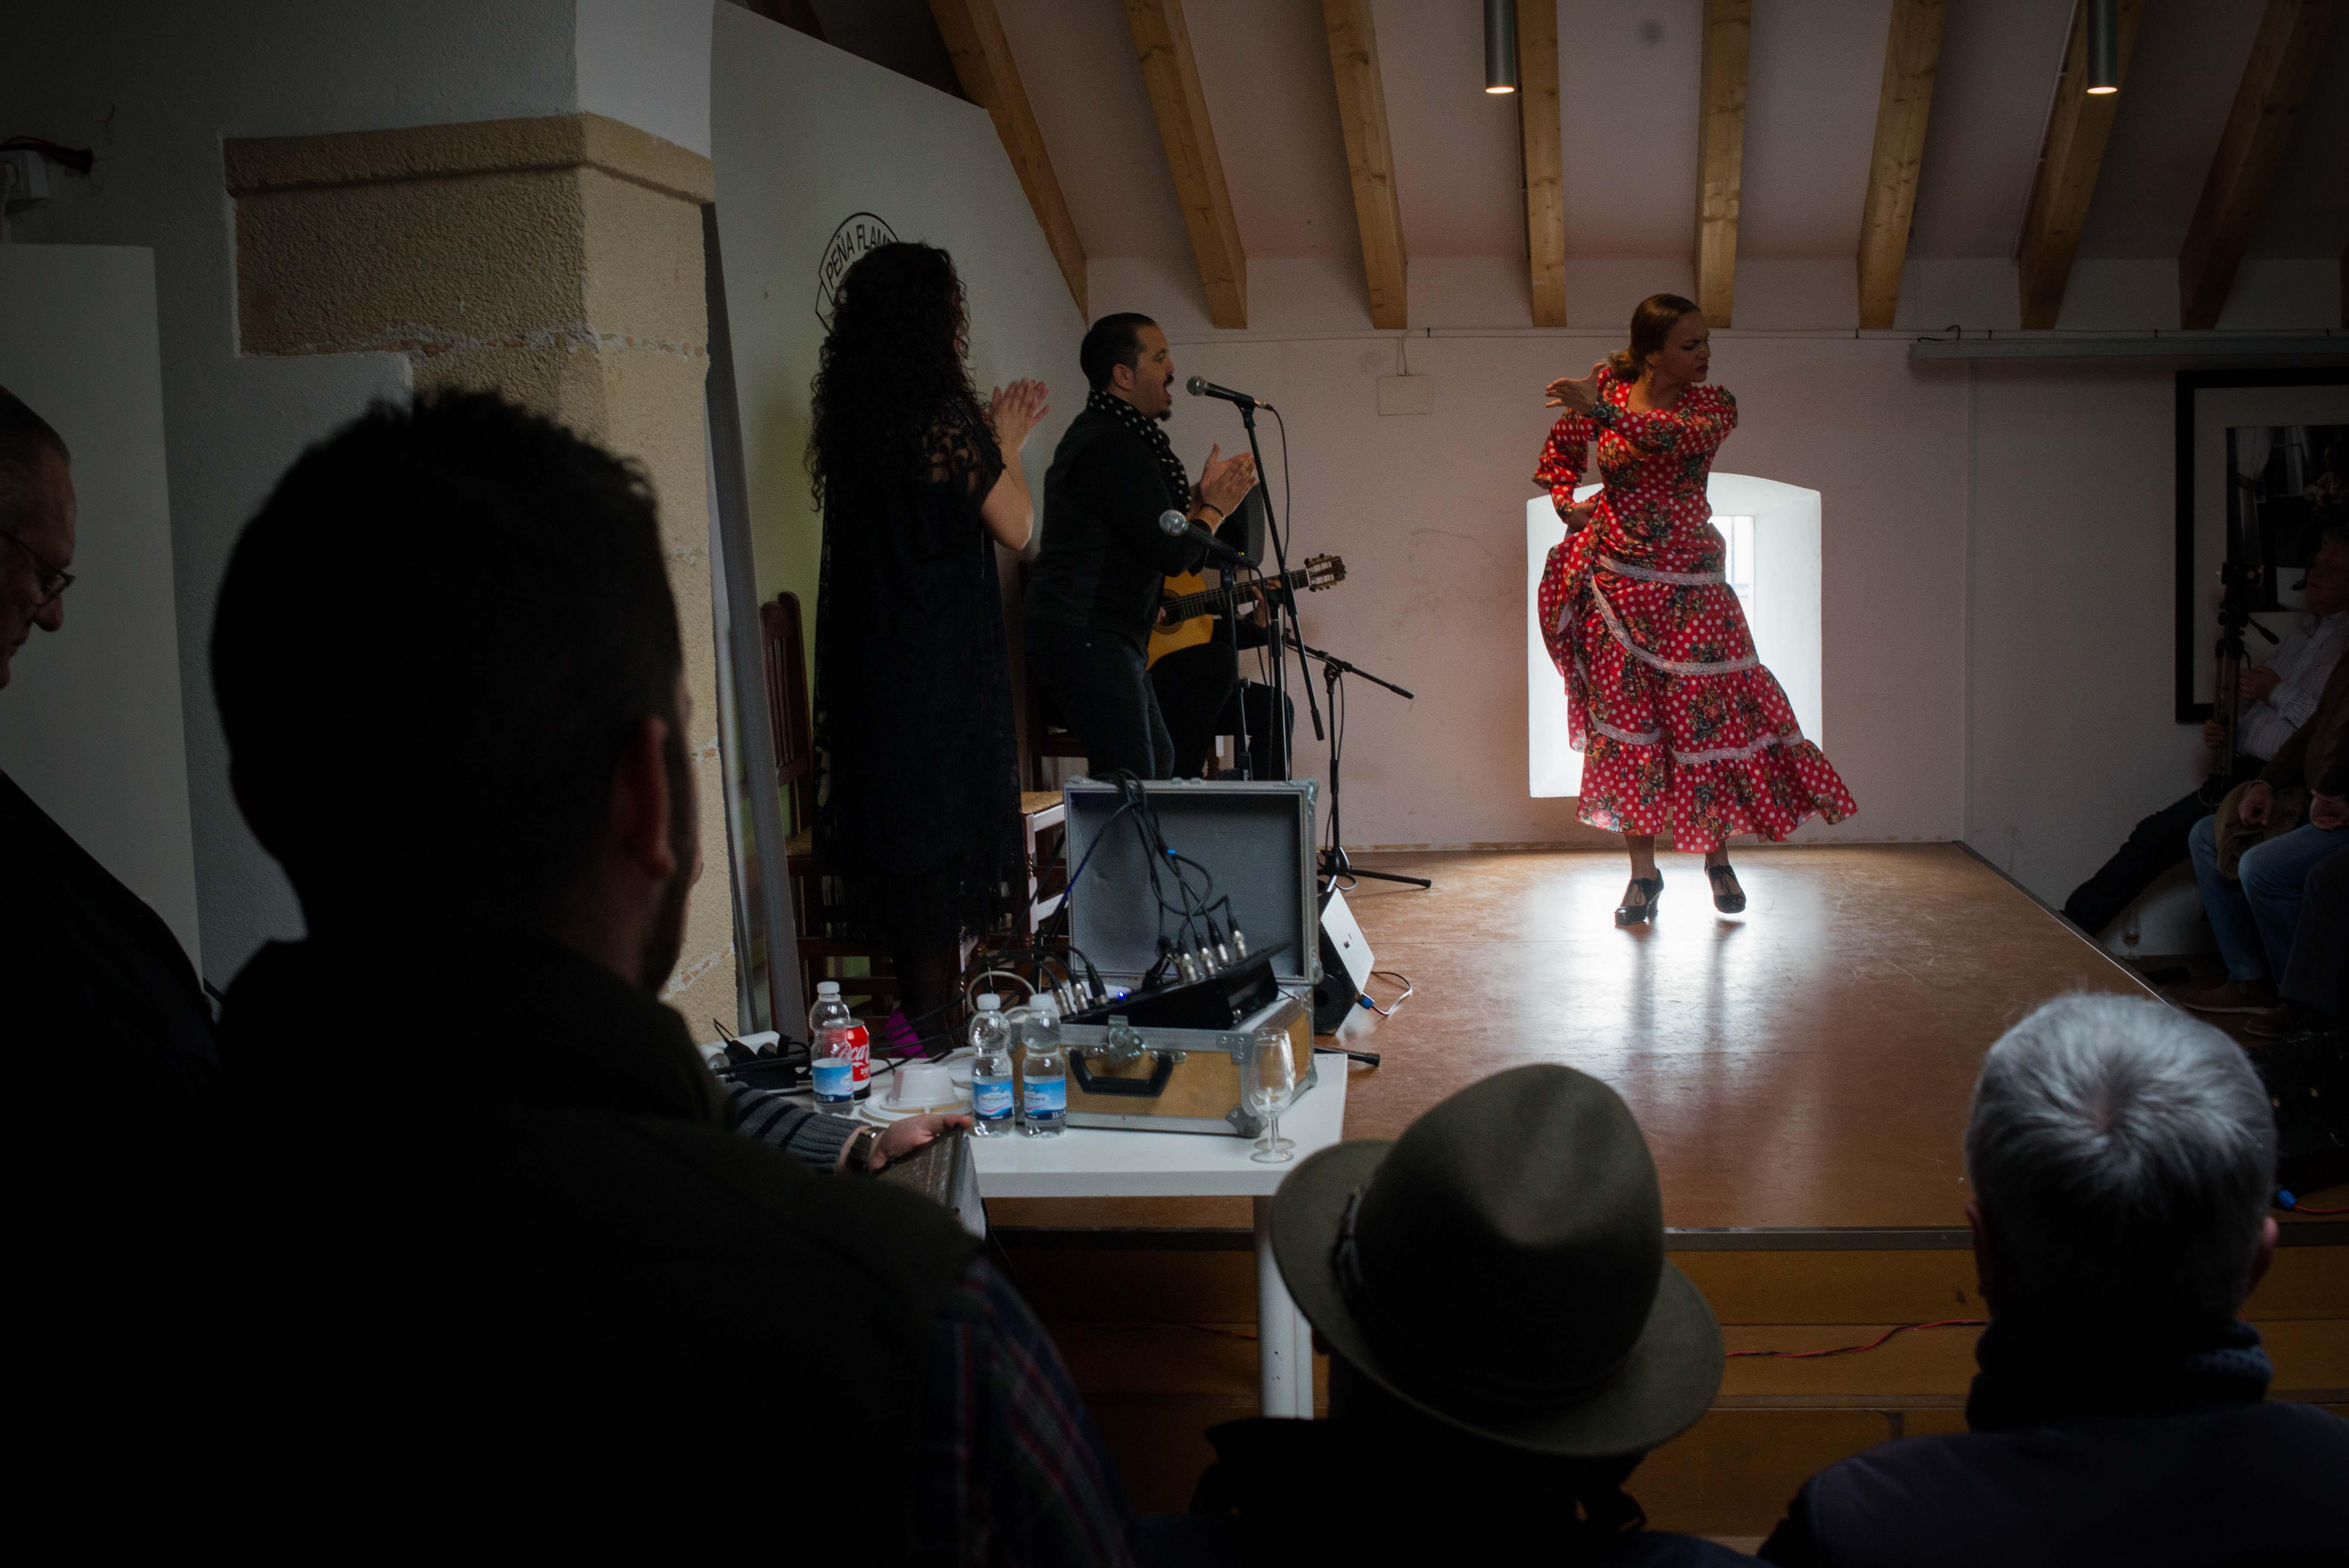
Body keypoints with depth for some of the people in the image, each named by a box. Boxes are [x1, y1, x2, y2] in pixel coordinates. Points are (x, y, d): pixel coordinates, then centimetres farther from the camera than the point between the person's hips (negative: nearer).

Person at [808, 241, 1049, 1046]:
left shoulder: (847, 419, 6)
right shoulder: (946, 416, -15)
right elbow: (1015, 528, -8)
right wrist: (1007, 444, 6)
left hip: (866, 657, 7)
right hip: (943, 665, -7)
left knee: (895, 829, 12)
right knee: (943, 826, 2)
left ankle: (918, 1004, 22)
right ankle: (932, 1018, 8)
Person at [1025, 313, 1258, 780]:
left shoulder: (1101, 432, 18)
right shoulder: (1114, 446, -17)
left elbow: (1151, 530, 23)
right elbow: (1173, 554, -19)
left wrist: (1200, 496, 14)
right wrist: (1215, 508, -2)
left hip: (1108, 636, 11)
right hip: (1087, 636, -11)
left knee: (1159, 761, 17)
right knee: (1132, 778, -14)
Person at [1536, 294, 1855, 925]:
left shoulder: (1715, 404, -4)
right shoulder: (1609, 385, 1)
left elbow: (1677, 436, -27)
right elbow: (1560, 454, 17)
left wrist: (1602, 409, -40)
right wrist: (1568, 502, -2)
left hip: (1688, 585, -1)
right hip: (1618, 582, 1)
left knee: (1710, 714, -2)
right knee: (1625, 720, 2)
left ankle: (1717, 858, 19)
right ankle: (1643, 873, 13)